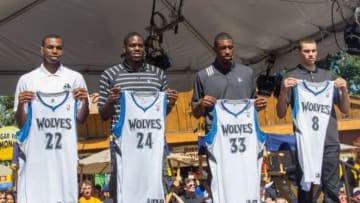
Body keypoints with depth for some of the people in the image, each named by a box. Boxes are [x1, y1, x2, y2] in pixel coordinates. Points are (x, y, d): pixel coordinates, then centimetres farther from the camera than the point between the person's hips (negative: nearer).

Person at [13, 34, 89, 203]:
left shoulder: (75, 78, 8)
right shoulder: (26, 79, 7)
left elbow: (81, 118, 9)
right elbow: (20, 123, 8)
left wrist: (85, 101, -9)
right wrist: (21, 104, -11)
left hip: (65, 151, 1)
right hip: (35, 152, 0)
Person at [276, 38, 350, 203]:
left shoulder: (328, 76, 13)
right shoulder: (291, 77, 4)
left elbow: (345, 110, 13)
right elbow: (281, 114, 0)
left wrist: (344, 90, -5)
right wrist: (284, 91, -16)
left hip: (330, 142, 3)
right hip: (305, 142, -2)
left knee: (332, 189, 4)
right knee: (305, 188, 4)